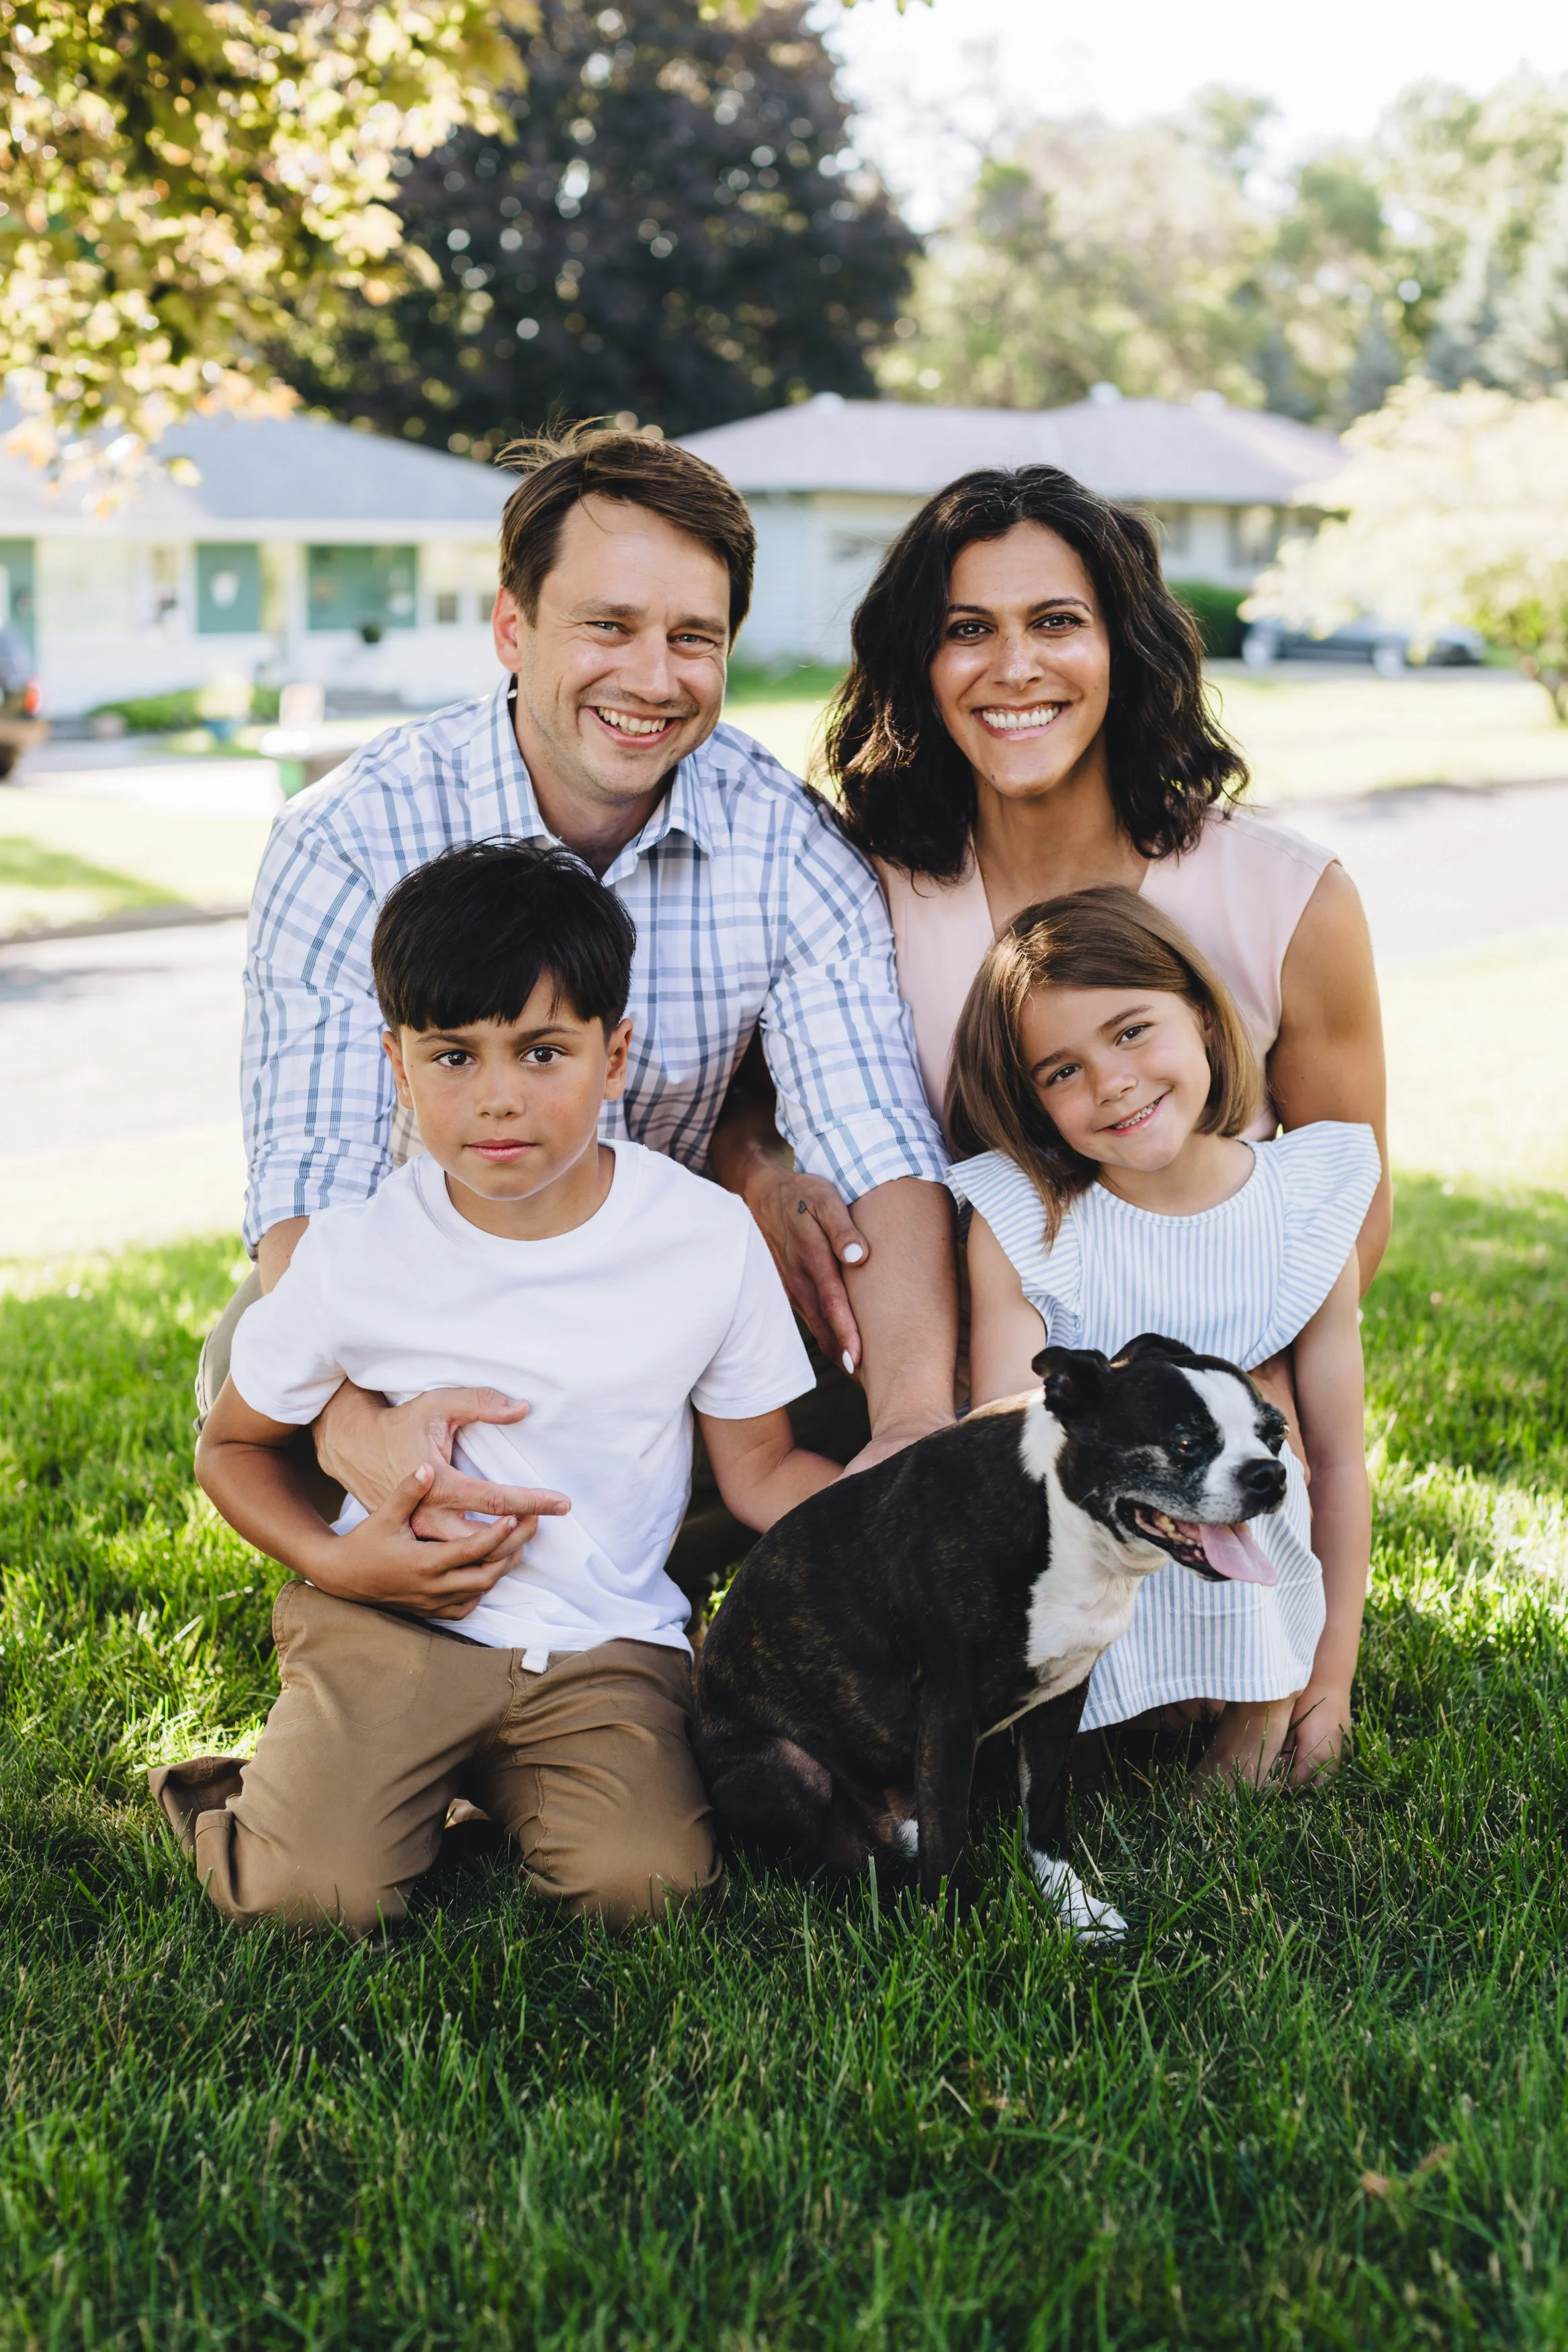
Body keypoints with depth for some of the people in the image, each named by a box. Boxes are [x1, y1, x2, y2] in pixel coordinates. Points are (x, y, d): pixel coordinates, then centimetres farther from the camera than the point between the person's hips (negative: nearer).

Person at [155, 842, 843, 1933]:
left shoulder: (709, 1238, -7)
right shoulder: (357, 1250, -8)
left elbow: (761, 1470, 2)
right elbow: (236, 1443, 8)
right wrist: (335, 1563, -11)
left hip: (607, 1644, 1)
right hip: (395, 1617, -1)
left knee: (644, 1881, -22)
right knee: (316, 1896, -22)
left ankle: (495, 1780, 9)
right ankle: (239, 1799, 14)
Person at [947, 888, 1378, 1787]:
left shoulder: (1304, 1213, -4)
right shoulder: (1020, 1224, -7)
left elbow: (1338, 1460, 1)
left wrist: (1331, 1675, -1)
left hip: (1250, 1594, 0)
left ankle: (1260, 1704, -7)